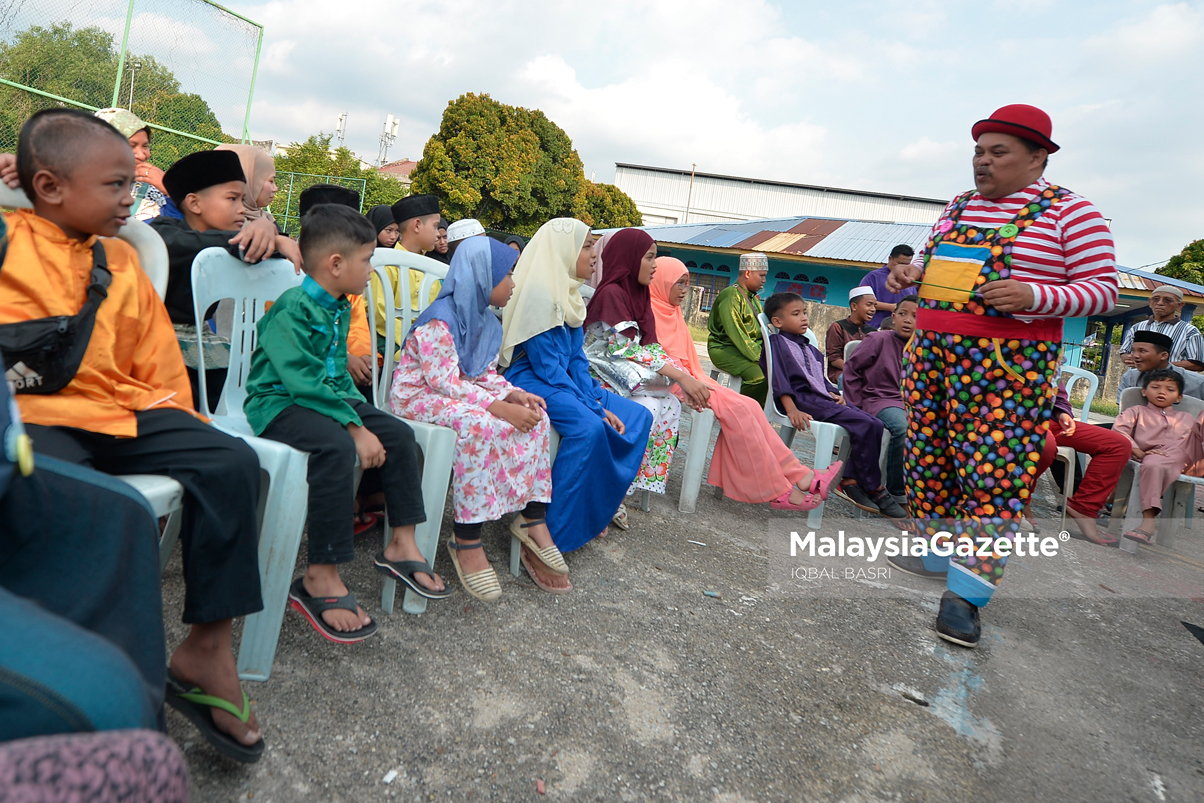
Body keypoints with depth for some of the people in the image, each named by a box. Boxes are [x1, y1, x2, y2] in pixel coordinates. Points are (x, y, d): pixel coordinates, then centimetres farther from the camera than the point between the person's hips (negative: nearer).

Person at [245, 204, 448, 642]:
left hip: (325, 399, 9)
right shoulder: (292, 309, -18)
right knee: (336, 445, -35)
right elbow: (305, 383, -26)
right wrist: (357, 427, -27)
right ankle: (321, 578, -28)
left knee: (399, 433, -3)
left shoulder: (339, 309, 12)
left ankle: (402, 544, 6)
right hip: (279, 404, -9)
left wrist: (362, 413, 4)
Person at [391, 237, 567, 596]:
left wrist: (514, 394, -11)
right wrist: (502, 407, -31)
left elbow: (486, 375, 10)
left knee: (534, 418, -10)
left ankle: (532, 517, -7)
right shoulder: (439, 321, -19)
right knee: (480, 425, -37)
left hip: (462, 396, 9)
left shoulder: (486, 321, 10)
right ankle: (466, 540, -28)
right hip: (419, 397, -9)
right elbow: (445, 382, -25)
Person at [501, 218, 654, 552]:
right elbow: (547, 366, -20)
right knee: (588, 427, -34)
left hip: (562, 380, 10)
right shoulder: (539, 293, -16)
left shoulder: (568, 293, 12)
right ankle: (556, 530, -23)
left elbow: (576, 359, 10)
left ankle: (599, 505, 9)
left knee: (638, 417, 2)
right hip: (531, 382, -10)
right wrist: (594, 408, -20)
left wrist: (598, 401, -4)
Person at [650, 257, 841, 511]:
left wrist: (700, 380, 5)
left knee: (747, 407, -10)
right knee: (736, 408, -21)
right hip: (672, 382, -9)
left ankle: (797, 476, -14)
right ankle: (776, 490, -16)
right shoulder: (650, 311, -6)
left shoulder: (671, 312, 22)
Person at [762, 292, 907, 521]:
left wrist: (834, 394, 8)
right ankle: (874, 489, -14)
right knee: (863, 423, -23)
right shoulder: (776, 342, 3)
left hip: (824, 399, 9)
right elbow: (779, 380, -9)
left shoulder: (811, 350, 29)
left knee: (876, 425, -11)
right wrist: (792, 410, -21)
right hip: (804, 399, -9)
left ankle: (850, 479, -12)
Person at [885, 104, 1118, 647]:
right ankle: (935, 555, 26)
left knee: (993, 471, -9)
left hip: (1005, 363, -6)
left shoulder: (1070, 213, -2)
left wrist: (1034, 296, -22)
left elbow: (1102, 290, -5)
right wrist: (909, 273, 5)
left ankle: (965, 593, -3)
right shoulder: (958, 207, 15)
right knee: (928, 458, 9)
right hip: (931, 351, 6)